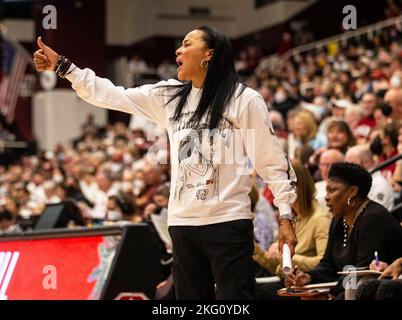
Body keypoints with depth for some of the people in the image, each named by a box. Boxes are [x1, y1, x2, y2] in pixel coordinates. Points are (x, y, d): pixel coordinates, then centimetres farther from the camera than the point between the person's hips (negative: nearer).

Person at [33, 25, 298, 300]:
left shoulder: (245, 100, -4)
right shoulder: (169, 97, 12)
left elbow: (272, 161, -4)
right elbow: (113, 95, 16)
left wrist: (286, 217, -9)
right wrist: (62, 66, 11)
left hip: (228, 223, -6)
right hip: (182, 224, 6)